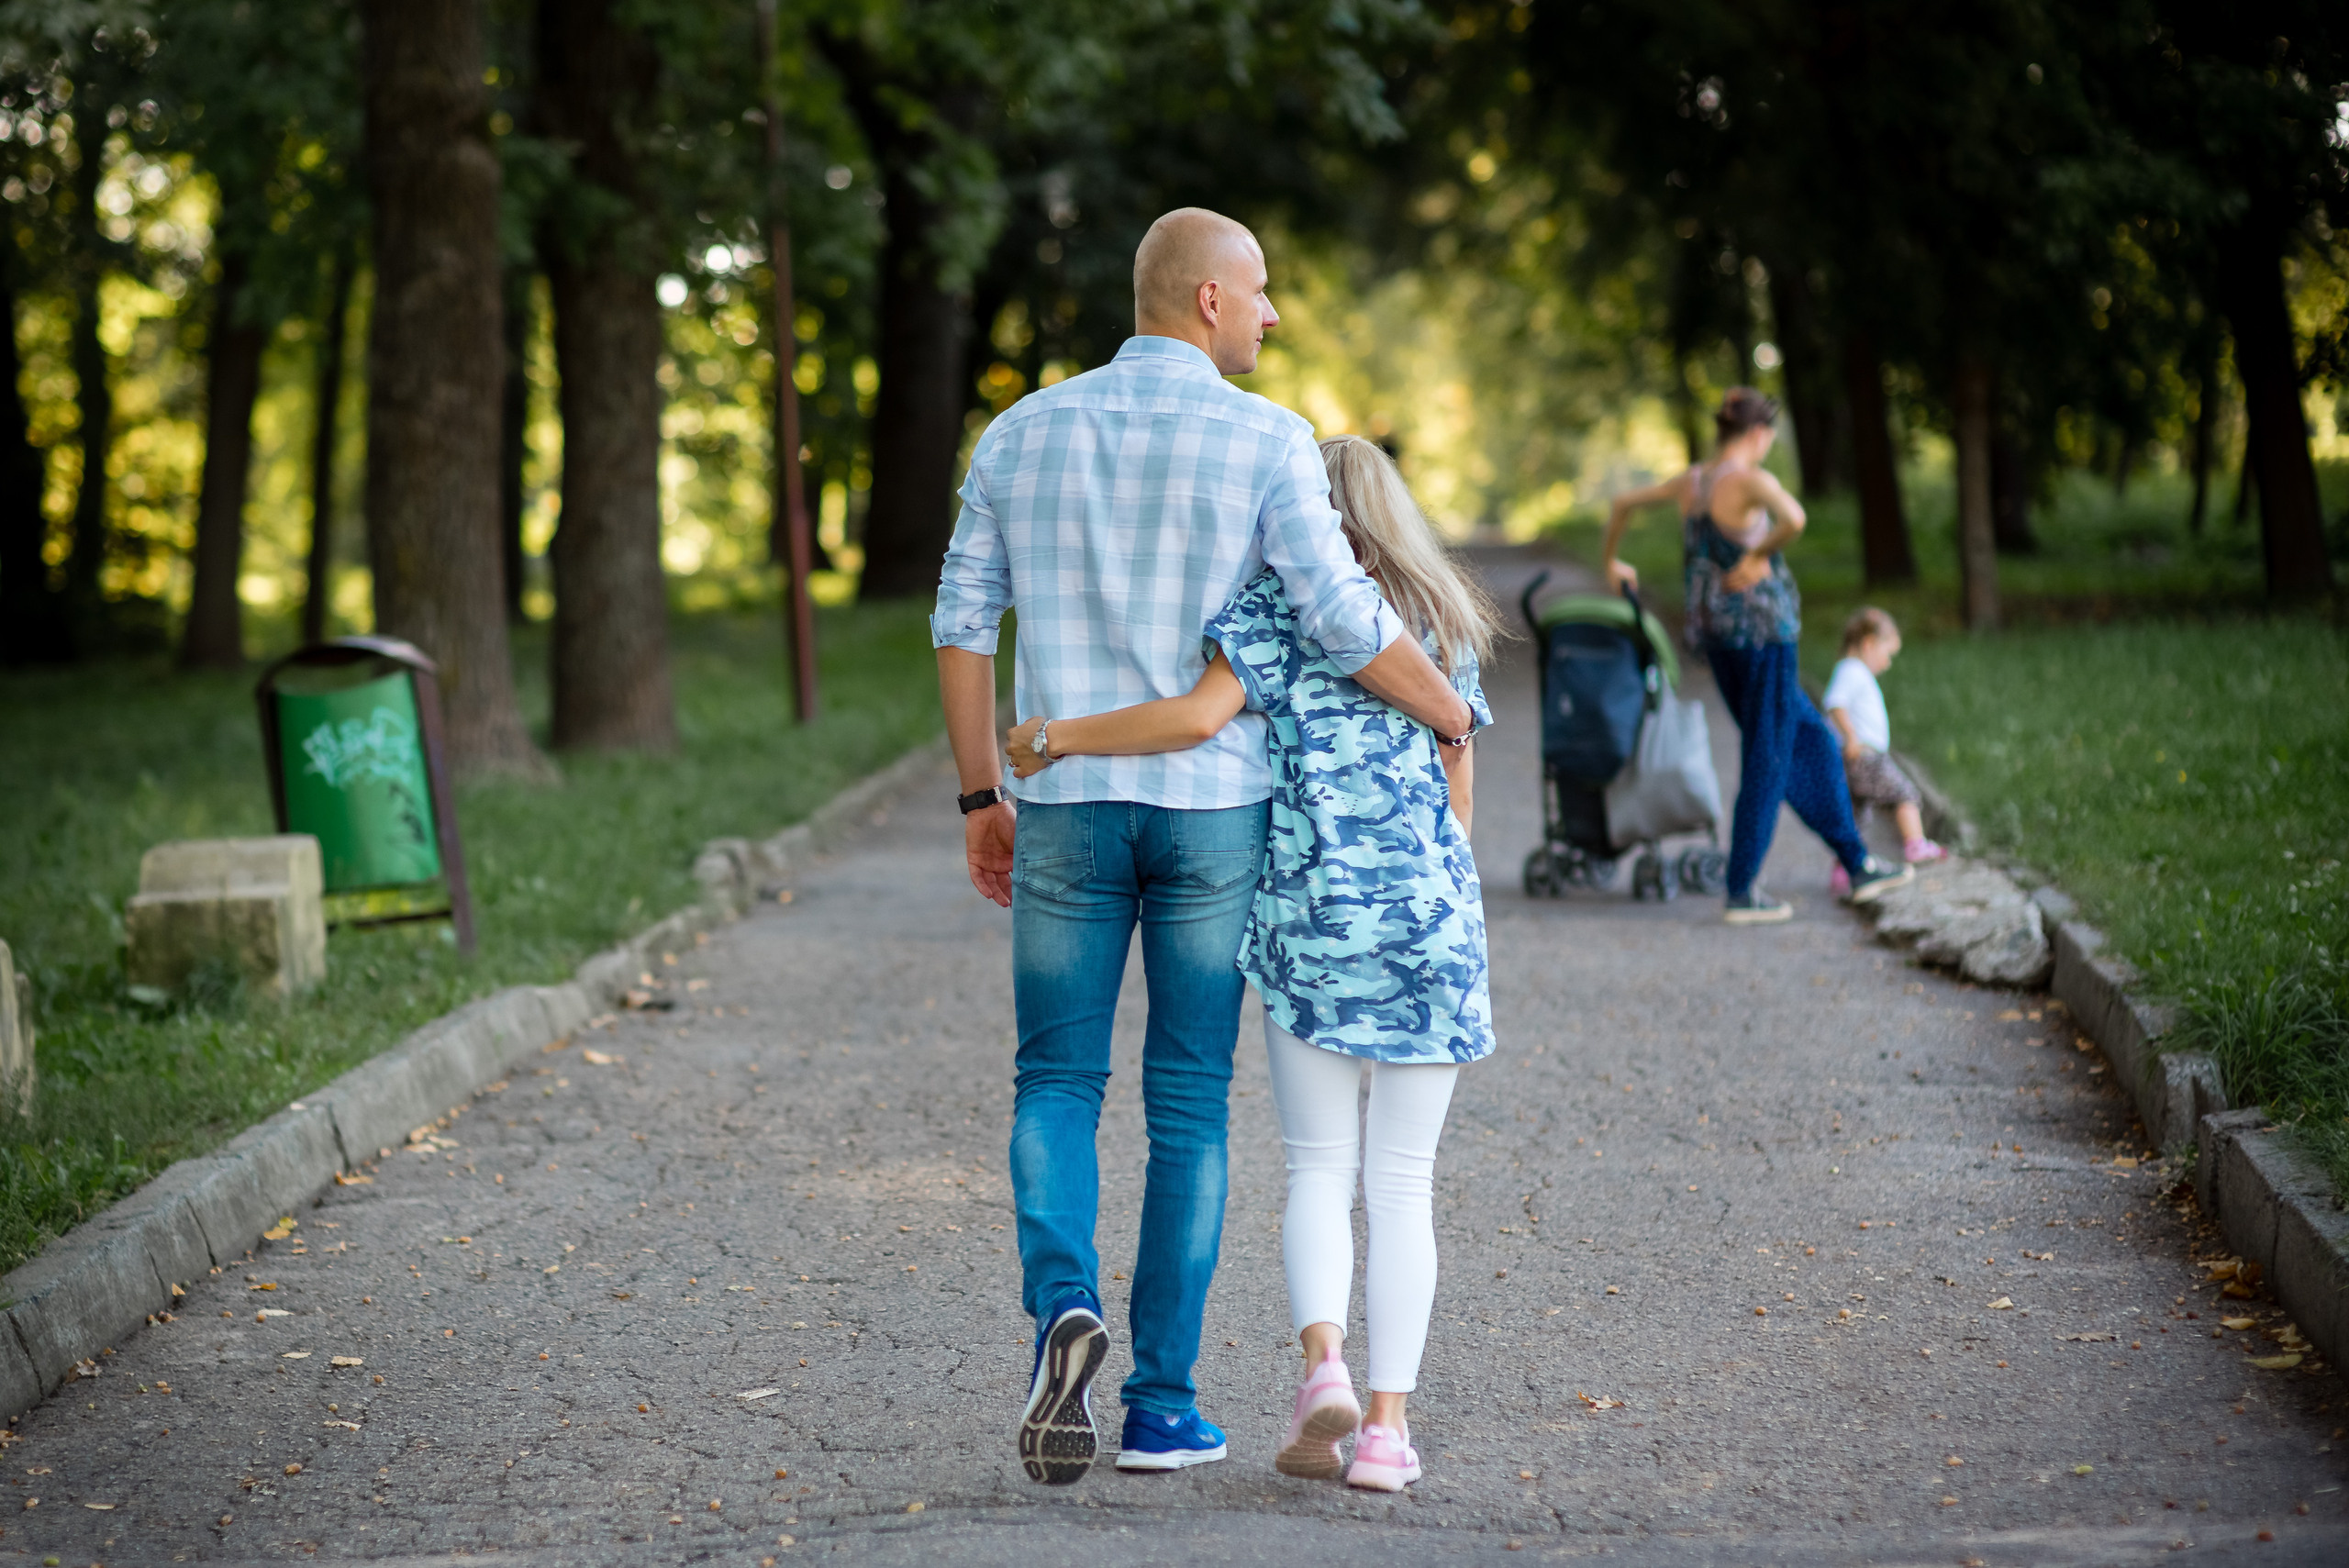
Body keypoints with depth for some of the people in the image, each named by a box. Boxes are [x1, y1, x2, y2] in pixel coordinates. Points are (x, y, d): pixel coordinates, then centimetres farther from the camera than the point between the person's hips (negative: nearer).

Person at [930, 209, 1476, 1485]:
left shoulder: (1023, 433, 4)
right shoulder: (1264, 441, -8)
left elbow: (961, 625, 5)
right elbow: (1345, 625, -15)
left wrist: (981, 799, 12)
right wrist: (1454, 714, 3)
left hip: (1067, 808, 2)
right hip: (1213, 808, -2)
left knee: (1056, 1084, 11)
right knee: (1188, 1104, 8)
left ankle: (1064, 1310, -17)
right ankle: (1162, 1402, 9)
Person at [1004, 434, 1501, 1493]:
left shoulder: (1278, 606, 1)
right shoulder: (1446, 623, 13)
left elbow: (1201, 715, -16)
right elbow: (1458, 790, 15)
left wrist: (1058, 738, -6)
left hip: (1310, 908, -2)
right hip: (1428, 912, 2)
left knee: (1320, 1167, 8)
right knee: (1402, 1181, 6)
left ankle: (1323, 1364, -15)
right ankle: (1387, 1423, 1)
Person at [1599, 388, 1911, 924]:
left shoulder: (1690, 481, 8)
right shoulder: (1751, 479, -15)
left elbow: (1623, 503, 22)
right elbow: (1794, 518, -36)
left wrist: (1612, 562, 36)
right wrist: (1756, 556, -19)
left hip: (1712, 631, 8)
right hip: (1759, 629, -8)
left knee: (1813, 740, 17)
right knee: (1766, 760, 0)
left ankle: (1857, 865, 20)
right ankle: (1743, 891, 3)